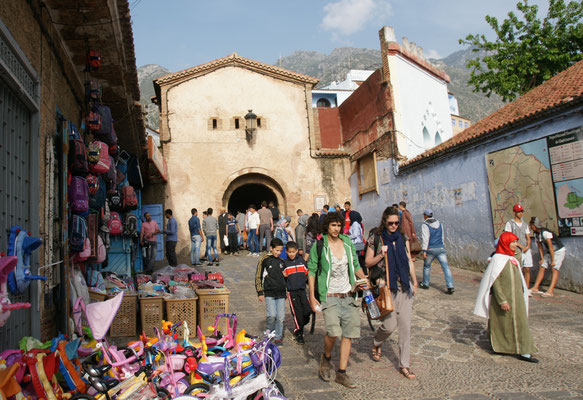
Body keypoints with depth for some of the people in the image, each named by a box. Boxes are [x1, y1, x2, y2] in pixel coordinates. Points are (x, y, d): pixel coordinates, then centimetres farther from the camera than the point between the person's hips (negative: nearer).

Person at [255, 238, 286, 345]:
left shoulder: (281, 261, 11)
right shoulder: (264, 260, -2)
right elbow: (258, 276, 1)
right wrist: (260, 292, -3)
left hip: (281, 293, 4)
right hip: (269, 293, -4)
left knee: (281, 316, 2)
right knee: (272, 315, -11)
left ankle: (278, 337, 17)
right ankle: (269, 332, 16)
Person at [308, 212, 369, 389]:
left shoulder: (348, 242, 7)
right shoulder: (319, 245, -5)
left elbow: (355, 266, 16)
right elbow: (312, 271, -1)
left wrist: (363, 279, -3)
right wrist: (312, 297, -6)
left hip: (349, 296, 5)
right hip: (329, 296, -4)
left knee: (348, 334, 5)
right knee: (333, 331, -19)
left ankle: (341, 374, 20)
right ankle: (326, 358, 13)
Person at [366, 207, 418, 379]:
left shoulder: (403, 238, 9)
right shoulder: (375, 239, -2)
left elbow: (409, 261, 15)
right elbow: (367, 263, 1)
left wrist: (415, 282, 13)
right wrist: (381, 255, -15)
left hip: (404, 286, 4)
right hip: (385, 286, -4)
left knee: (405, 325, 5)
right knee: (390, 324, -4)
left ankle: (405, 364, 17)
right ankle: (376, 344, 30)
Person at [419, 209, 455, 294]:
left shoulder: (425, 225, -7)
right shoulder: (439, 223, 11)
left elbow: (425, 238, -15)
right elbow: (443, 235, 21)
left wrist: (424, 251, -16)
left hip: (431, 249, -4)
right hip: (441, 248, 4)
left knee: (427, 266, 16)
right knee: (446, 267, -1)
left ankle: (425, 284, 28)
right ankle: (450, 286, -11)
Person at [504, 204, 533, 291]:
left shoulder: (525, 224, 18)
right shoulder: (509, 223, 2)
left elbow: (528, 238, 13)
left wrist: (528, 246, -7)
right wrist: (520, 245, -14)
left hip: (526, 250, 5)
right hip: (516, 251, -5)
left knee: (527, 269, 0)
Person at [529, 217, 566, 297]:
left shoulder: (545, 232, -28)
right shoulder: (536, 234, -2)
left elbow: (550, 247, -27)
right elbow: (540, 247, 4)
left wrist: (553, 260, -23)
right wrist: (542, 259, 1)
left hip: (559, 251, -8)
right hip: (549, 252, 8)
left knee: (554, 269, -18)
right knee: (542, 267, 1)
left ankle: (550, 291, -26)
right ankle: (535, 288, 3)